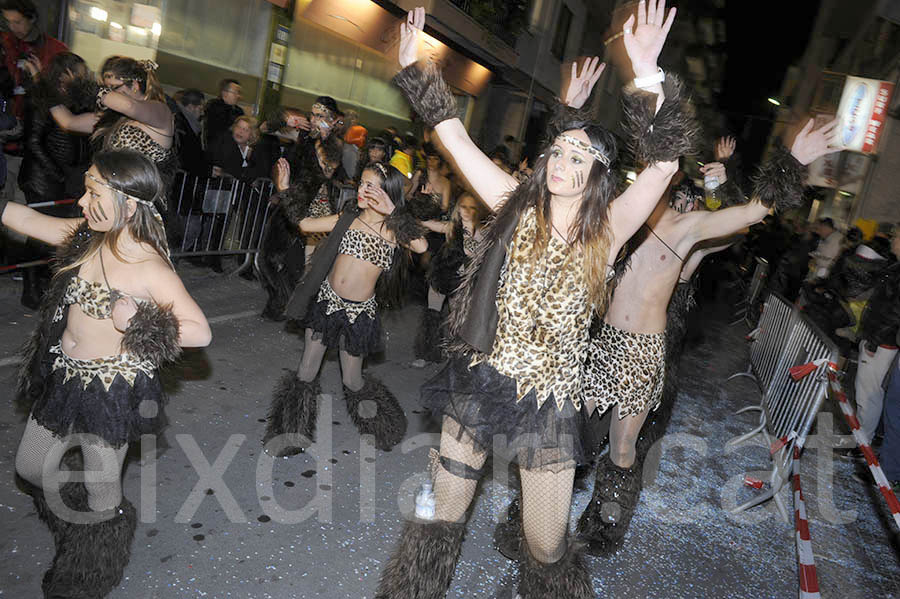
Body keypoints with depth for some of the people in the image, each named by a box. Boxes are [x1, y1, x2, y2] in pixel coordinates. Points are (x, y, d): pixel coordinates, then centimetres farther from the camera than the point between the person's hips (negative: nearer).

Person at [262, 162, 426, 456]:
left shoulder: (395, 229, -5)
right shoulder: (347, 219, 2)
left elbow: (421, 246, -25)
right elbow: (303, 223, 6)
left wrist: (392, 212, -25)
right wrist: (284, 189, 0)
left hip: (360, 311, -3)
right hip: (327, 300, 3)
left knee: (351, 380, 10)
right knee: (306, 373, 8)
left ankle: (377, 422, 38)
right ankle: (293, 432, 27)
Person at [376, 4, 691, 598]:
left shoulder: (605, 231, -7)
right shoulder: (519, 206, -2)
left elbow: (664, 166, -23)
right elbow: (454, 137, -3)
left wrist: (649, 77, -33)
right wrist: (412, 63, -5)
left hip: (549, 399, -1)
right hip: (478, 382, 2)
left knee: (547, 550, 10)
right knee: (443, 517, 18)